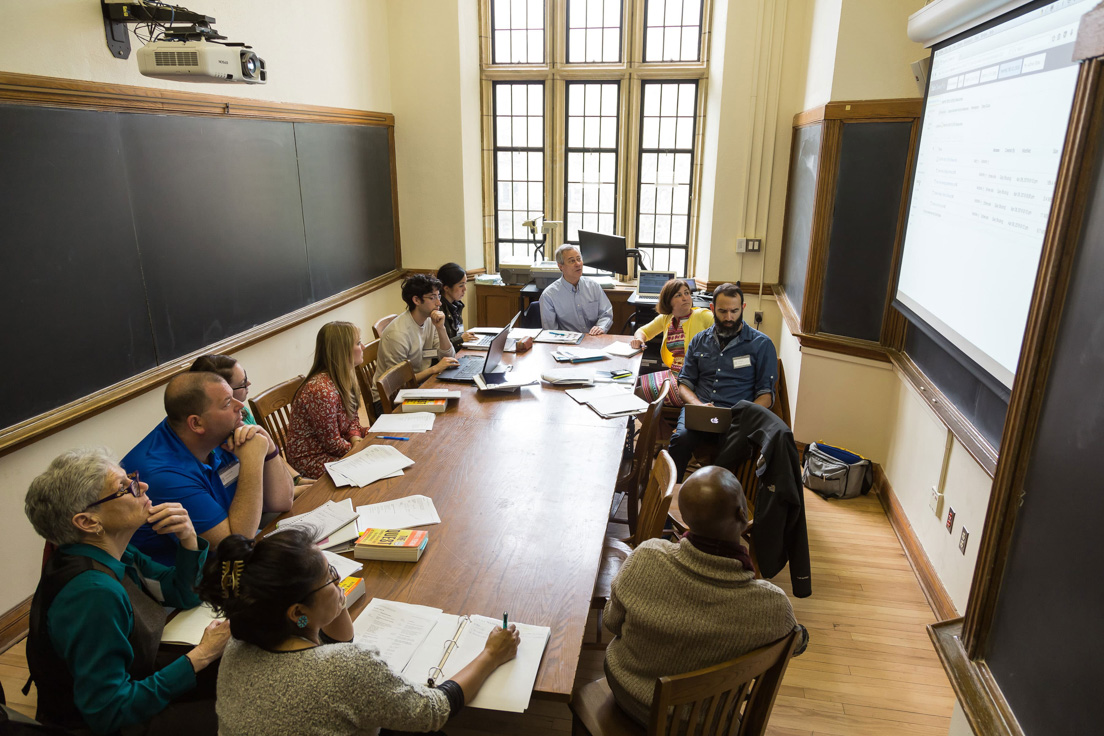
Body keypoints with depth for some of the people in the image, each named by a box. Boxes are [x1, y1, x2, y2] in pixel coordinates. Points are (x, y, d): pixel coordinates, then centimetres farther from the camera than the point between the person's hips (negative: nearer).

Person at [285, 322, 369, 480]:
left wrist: (357, 441, -11)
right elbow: (332, 443, -22)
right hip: (312, 459, -9)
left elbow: (353, 417, 7)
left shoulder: (344, 378, -1)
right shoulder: (322, 391, -30)